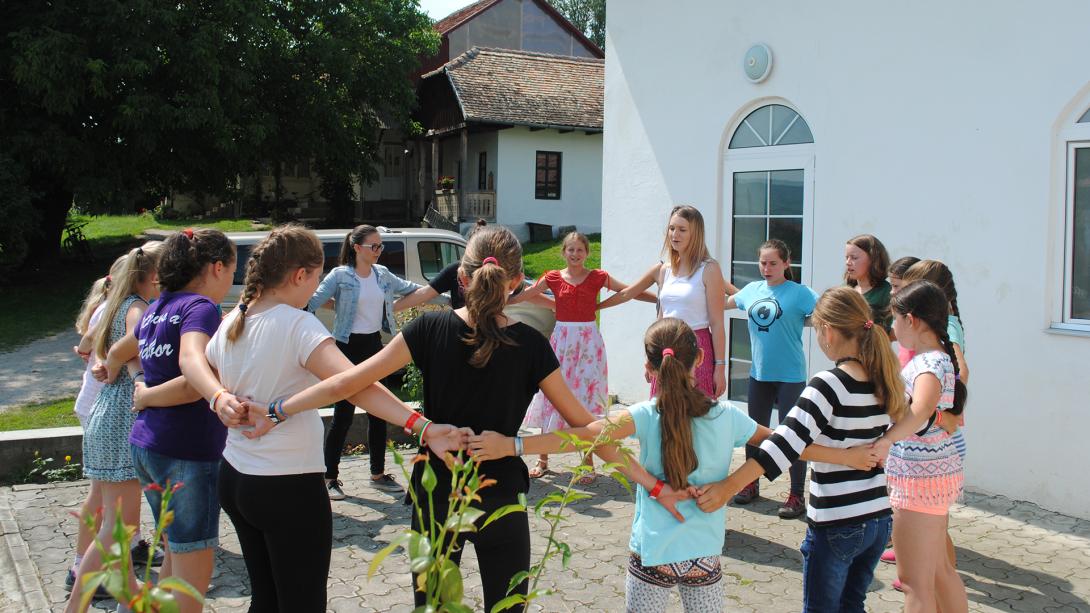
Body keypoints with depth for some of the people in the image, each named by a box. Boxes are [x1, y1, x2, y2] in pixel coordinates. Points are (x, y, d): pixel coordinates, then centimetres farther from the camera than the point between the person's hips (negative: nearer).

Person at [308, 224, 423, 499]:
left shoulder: (382, 274, 8)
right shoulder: (340, 275, -9)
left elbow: (408, 288, 22)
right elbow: (313, 300, -17)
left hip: (374, 345, 6)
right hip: (349, 347, -6)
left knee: (378, 412, 11)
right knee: (344, 414, -3)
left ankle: (378, 473, 23)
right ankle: (331, 477, 10)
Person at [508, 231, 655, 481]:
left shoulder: (598, 278, 1)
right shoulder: (553, 278, 4)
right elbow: (523, 296, 8)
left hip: (588, 341, -1)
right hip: (560, 339, 2)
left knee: (587, 399, -1)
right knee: (550, 398, 4)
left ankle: (588, 464, 9)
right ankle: (542, 461, 16)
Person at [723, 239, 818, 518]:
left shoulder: (798, 293, -10)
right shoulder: (752, 289, 5)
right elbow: (725, 302, 22)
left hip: (790, 376, -5)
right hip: (759, 373, 5)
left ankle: (797, 495, 15)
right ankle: (751, 484, 34)